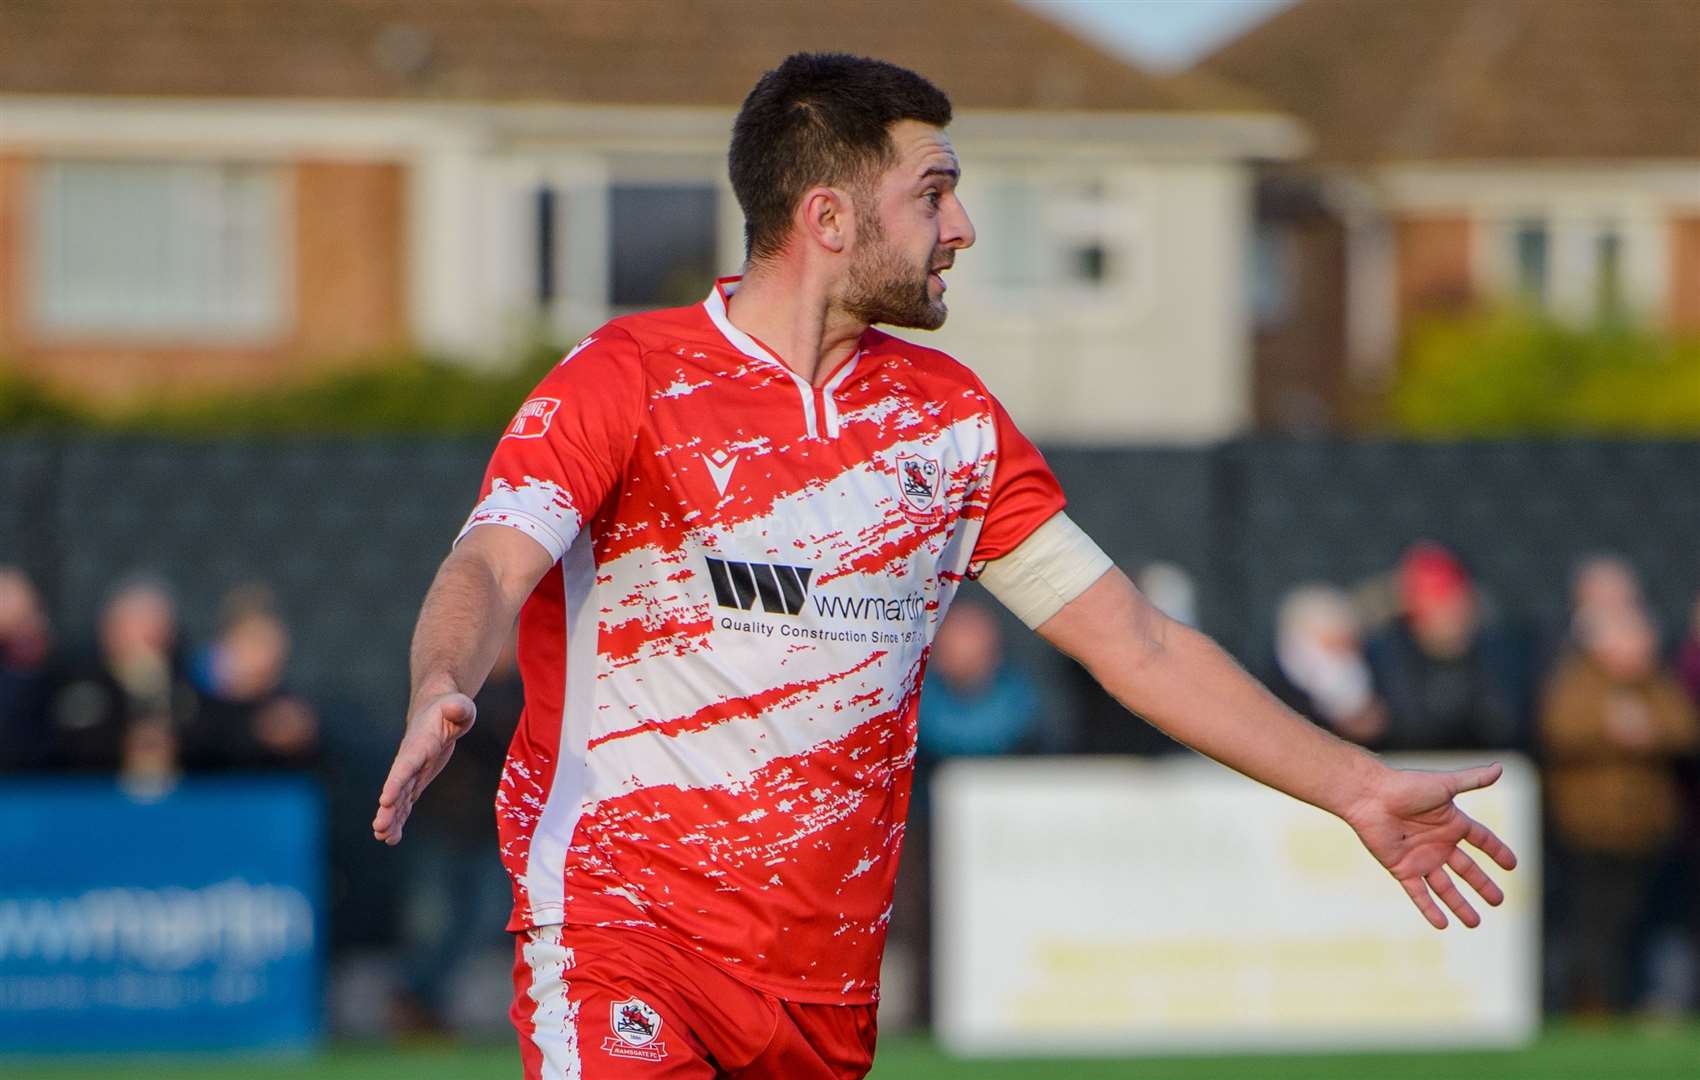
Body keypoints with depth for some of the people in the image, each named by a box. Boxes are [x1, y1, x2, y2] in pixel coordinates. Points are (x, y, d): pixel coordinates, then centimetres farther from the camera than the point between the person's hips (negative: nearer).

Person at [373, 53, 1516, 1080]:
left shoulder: (952, 417, 13)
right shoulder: (627, 379, -3)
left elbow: (1138, 645, 18)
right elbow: (488, 569, -17)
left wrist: (1362, 788, 16)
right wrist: (440, 695, -41)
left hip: (830, 965, 6)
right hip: (621, 918, -6)